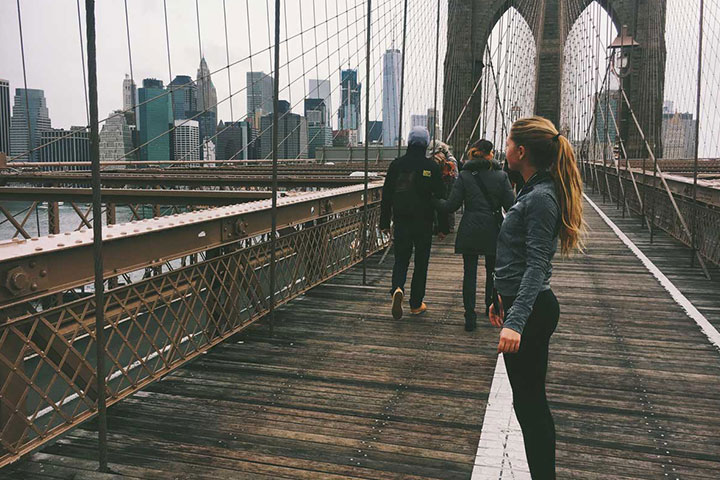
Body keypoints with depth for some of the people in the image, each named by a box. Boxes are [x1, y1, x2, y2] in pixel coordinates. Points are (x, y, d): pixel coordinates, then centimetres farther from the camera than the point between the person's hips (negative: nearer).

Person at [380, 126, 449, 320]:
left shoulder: (396, 164, 1)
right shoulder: (431, 166, -6)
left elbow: (386, 195, 4)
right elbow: (440, 196, -4)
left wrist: (385, 222, 11)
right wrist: (443, 227, 3)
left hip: (401, 221, 2)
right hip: (423, 223, -2)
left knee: (401, 259, 12)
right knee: (421, 262, 9)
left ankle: (397, 288, -16)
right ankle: (416, 304, 15)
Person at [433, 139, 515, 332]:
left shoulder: (464, 176, -3)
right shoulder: (501, 176, -2)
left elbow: (452, 205, -5)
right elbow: (510, 206, -4)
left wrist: (435, 200, 12)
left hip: (469, 230, -1)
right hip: (493, 230, 1)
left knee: (469, 272, 3)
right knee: (493, 270, 19)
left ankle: (470, 316, -2)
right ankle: (491, 307, 34)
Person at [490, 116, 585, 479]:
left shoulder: (541, 197, -18)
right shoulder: (534, 191, 12)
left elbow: (537, 266, -25)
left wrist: (515, 321, -32)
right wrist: (503, 300, 23)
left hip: (530, 311, -10)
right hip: (519, 302, 10)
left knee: (529, 402, 0)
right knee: (531, 401, 18)